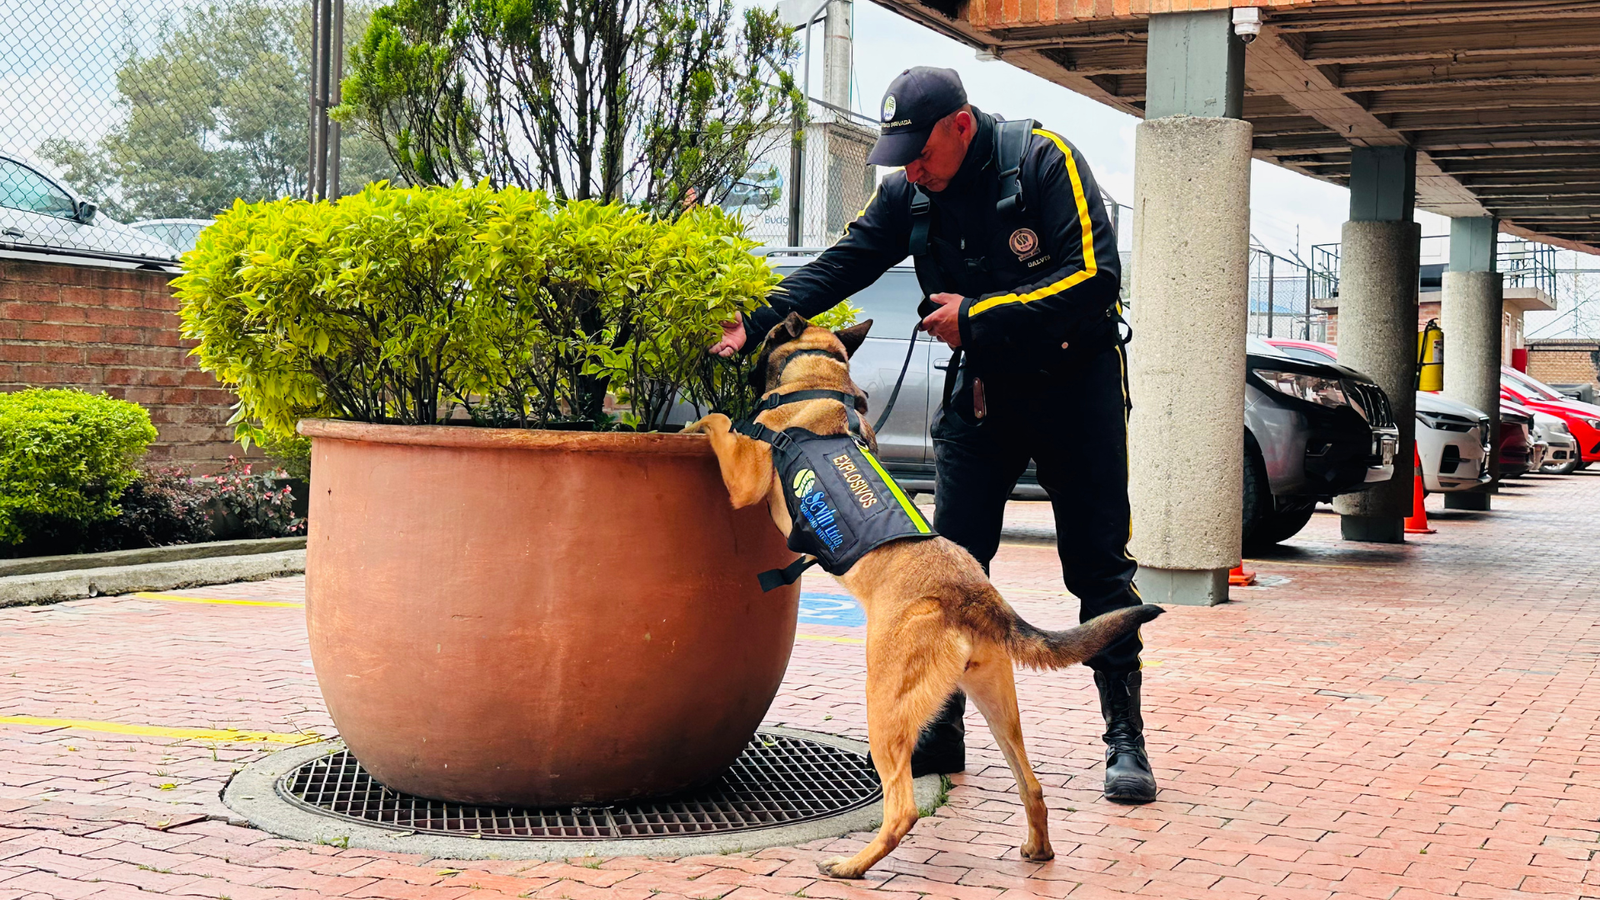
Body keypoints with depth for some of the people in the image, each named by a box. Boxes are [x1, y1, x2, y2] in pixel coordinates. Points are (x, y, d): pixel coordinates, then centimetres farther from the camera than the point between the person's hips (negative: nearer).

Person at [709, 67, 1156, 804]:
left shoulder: (1044, 161, -18)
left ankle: (1125, 739, 6)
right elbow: (840, 266, -6)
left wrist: (976, 316, -22)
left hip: (1074, 382, -4)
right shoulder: (910, 194, -2)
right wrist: (757, 324, -19)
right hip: (982, 385, 5)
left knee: (1098, 563, -2)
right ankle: (939, 732, 9)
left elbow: (1095, 280, -23)